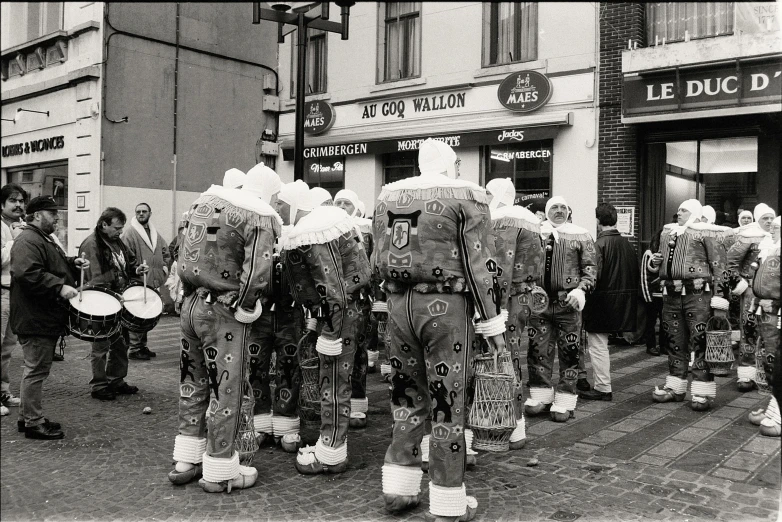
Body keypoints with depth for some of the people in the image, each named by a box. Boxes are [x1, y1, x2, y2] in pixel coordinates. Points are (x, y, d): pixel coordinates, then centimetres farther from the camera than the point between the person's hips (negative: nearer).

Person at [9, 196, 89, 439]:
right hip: (35, 318, -11)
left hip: (46, 317, 11)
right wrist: (59, 287, -30)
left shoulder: (44, 239, 19)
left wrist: (73, 263, 12)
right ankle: (34, 423, 5)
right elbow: (28, 274, -30)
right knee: (36, 371, -4)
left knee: (35, 369, 18)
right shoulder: (27, 241, -16)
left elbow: (51, 265, 31)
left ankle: (27, 417, 28)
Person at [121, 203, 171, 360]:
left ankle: (142, 346, 25)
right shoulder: (129, 233, -7)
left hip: (154, 283, 7)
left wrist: (164, 267, 10)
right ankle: (134, 349, 2)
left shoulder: (155, 234, 17)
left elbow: (165, 252, 24)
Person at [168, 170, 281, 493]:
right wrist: (245, 307, -2)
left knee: (194, 383, 18)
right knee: (226, 390, 4)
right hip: (223, 313, -7)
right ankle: (219, 472, 14)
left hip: (191, 305, 7)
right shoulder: (259, 218, -11)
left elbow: (183, 257, 15)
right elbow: (257, 275, -19)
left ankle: (186, 461, 29)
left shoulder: (204, 201, 10)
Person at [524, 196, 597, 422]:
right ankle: (540, 396, 20)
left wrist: (581, 289, -13)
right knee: (537, 350, 7)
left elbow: (590, 267, 3)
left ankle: (565, 401, 13)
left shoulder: (581, 235, 5)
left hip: (568, 302, -2)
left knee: (569, 352, 3)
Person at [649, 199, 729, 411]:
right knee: (675, 341, 12)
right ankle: (675, 388, 22)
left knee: (701, 342, -5)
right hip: (671, 293, 6)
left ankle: (703, 392, 2)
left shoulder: (706, 233, -4)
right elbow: (661, 265, 29)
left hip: (697, 294, -6)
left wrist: (719, 298, -14)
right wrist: (654, 262, 5)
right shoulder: (667, 232, 16)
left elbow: (719, 266, -8)